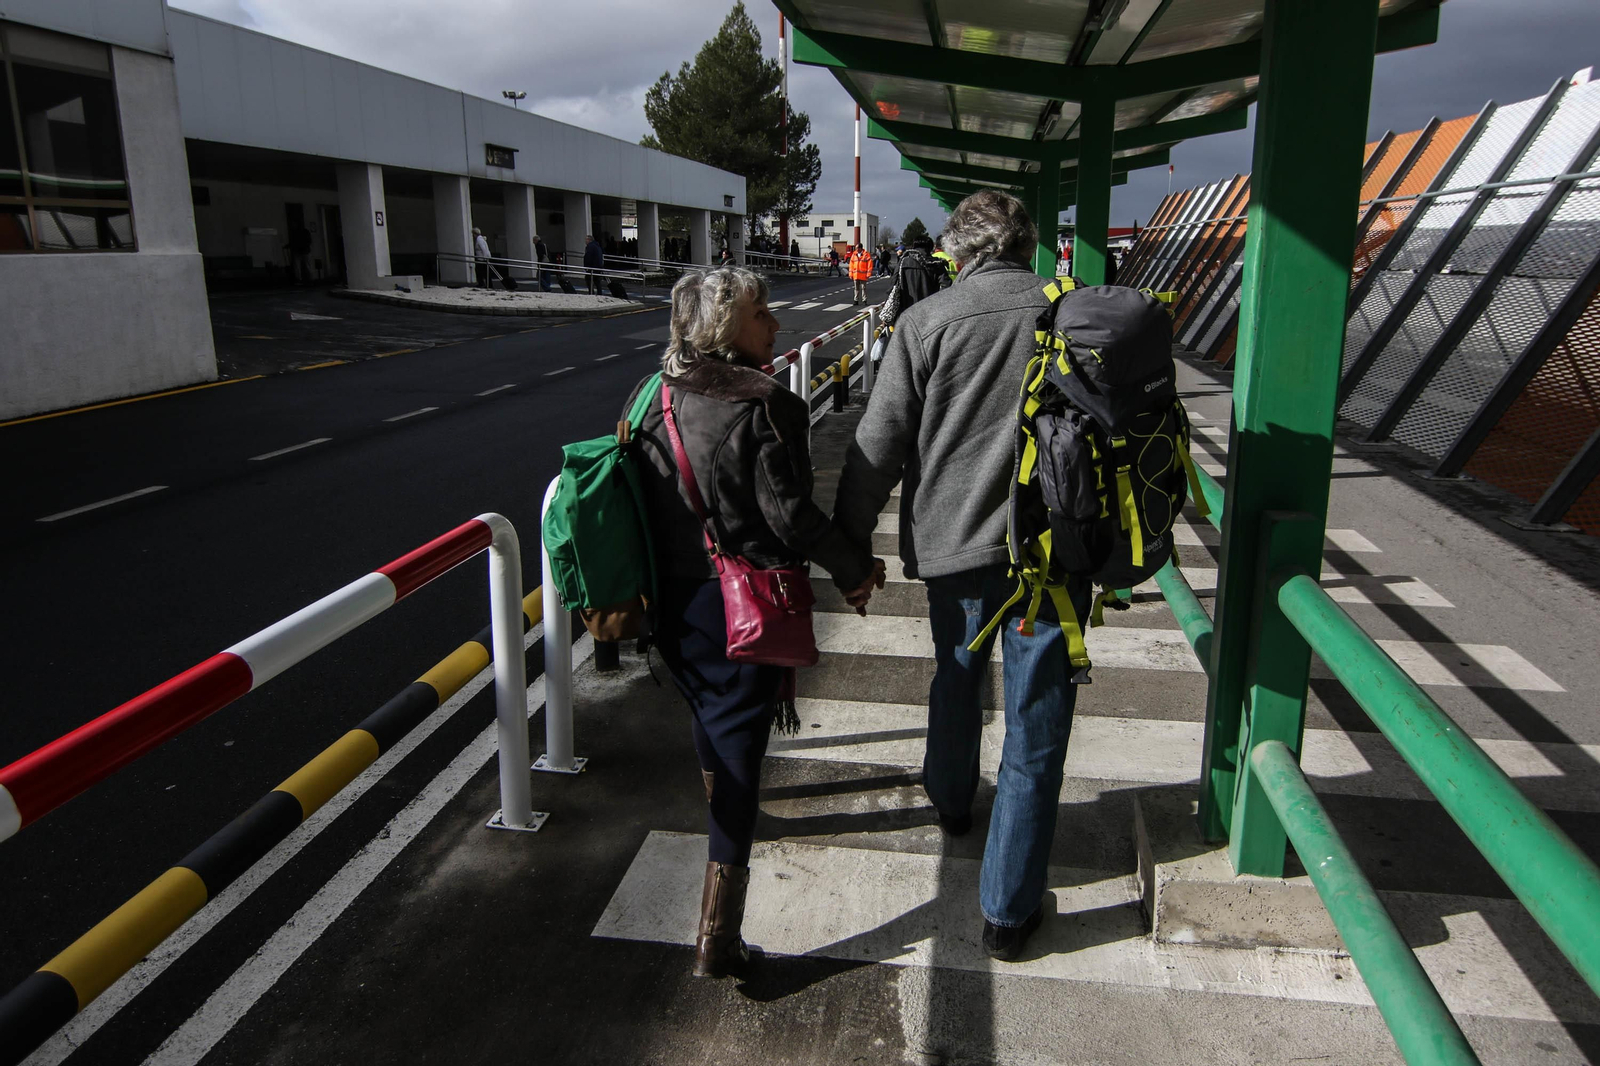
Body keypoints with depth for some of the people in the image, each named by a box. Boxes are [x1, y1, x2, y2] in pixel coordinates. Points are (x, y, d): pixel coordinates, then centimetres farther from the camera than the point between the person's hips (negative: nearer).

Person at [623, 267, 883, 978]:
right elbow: (790, 514, -19)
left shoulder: (651, 397, 1)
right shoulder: (765, 409, -17)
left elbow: (636, 493, 7)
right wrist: (855, 568, -5)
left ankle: (722, 809, 56)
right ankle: (717, 936, 2)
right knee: (737, 738, 0)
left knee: (706, 710, 28)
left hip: (673, 594, 6)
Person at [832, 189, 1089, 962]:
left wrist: (850, 545, 6)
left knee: (956, 681, 26)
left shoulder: (926, 323, -4)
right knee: (1035, 727, 7)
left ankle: (951, 800, 52)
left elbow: (879, 448, -5)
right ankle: (1008, 908, 15)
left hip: (953, 546, 1)